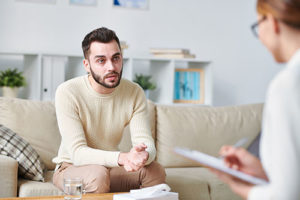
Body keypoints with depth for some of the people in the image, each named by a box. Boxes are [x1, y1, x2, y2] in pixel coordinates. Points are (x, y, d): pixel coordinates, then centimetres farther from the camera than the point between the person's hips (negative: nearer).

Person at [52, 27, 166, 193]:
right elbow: (78, 153, -27)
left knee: (156, 171, -23)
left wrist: (143, 155, -42)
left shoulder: (134, 92, -8)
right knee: (98, 174, -37)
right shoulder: (67, 92, -20)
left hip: (111, 166, 4)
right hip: (71, 166, -3)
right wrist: (121, 158, -45)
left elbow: (147, 144, -15)